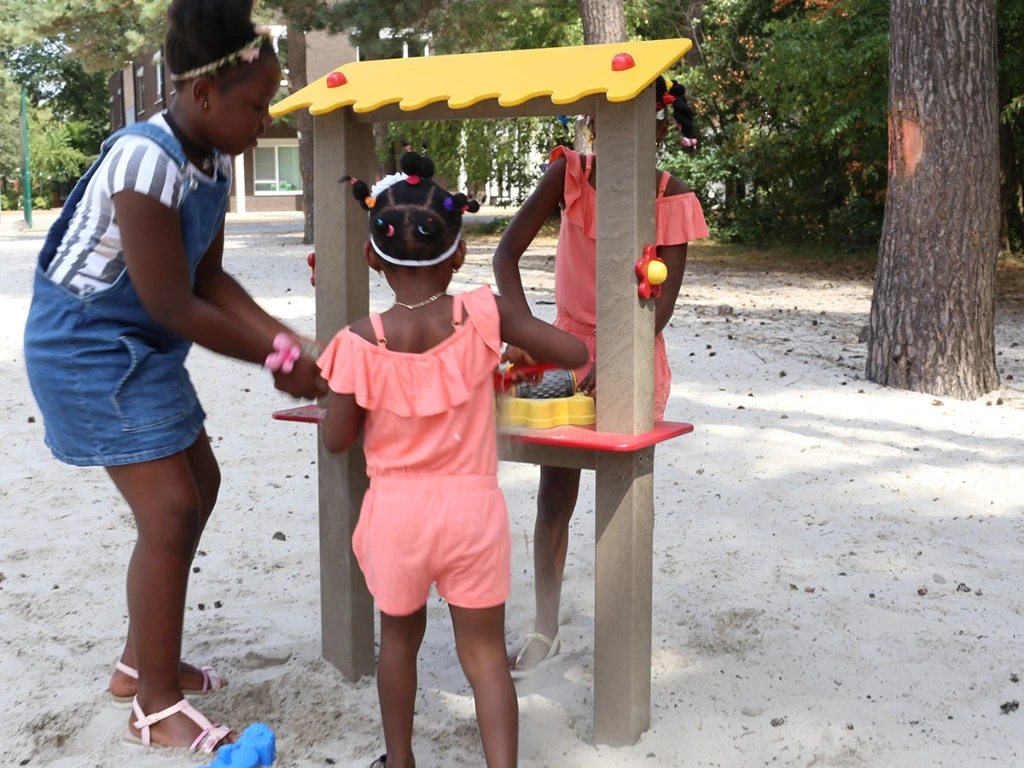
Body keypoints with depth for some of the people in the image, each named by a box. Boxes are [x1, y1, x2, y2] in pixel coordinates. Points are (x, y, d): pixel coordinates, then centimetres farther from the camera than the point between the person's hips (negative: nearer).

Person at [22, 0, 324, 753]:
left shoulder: (214, 163, 0)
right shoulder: (145, 159, -27)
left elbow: (210, 280, 6)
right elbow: (173, 306, -25)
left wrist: (289, 341, -4)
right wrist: (277, 363, -18)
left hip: (141, 348, 10)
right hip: (89, 346, -10)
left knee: (199, 484, 15)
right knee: (170, 510, -10)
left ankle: (141, 663, 30)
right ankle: (158, 709, 6)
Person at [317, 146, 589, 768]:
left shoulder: (362, 343, -14)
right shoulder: (483, 316, -12)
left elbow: (338, 439, -5)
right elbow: (575, 353, -6)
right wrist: (521, 338, 12)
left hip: (397, 511, 1)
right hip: (474, 507, 0)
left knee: (400, 638, 22)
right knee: (485, 652, 11)